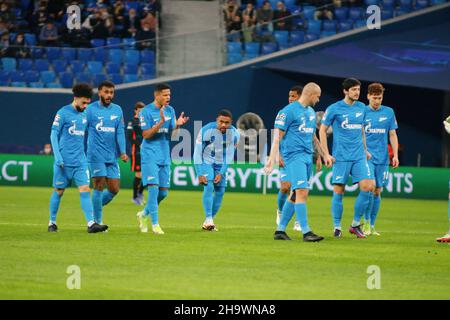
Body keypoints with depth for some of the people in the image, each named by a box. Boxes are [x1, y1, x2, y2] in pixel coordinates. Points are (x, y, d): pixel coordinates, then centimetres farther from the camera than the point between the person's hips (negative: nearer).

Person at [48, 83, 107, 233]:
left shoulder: (84, 114, 12)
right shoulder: (63, 113, -6)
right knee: (59, 191, 5)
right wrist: (58, 157, -14)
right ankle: (52, 222, 19)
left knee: (85, 190, -7)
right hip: (64, 161, -5)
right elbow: (54, 135, -7)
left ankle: (91, 223, -13)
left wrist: (85, 155, 19)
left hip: (80, 161, 5)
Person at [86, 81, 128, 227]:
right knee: (99, 187, -8)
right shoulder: (91, 109, -2)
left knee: (114, 190, 3)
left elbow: (120, 132, 6)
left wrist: (122, 152, -6)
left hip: (112, 156, 5)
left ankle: (94, 206, 26)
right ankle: (97, 222, 0)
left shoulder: (117, 110, 10)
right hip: (96, 155, -5)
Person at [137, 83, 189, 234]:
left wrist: (178, 125, -12)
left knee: (164, 191, 6)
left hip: (164, 156, 6)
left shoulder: (170, 110, 9)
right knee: (153, 187, -14)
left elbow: (171, 134, 8)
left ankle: (144, 214, 28)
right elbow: (146, 134, -15)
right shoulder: (146, 111, -9)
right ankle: (155, 224, -8)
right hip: (150, 155, -6)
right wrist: (161, 122, -24)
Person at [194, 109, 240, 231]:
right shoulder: (206, 130, -24)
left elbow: (229, 155, -6)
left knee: (220, 191, 1)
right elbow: (198, 153, -18)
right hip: (206, 162, -4)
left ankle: (208, 222, 13)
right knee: (209, 187, -21)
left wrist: (221, 173, -12)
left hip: (220, 164, 4)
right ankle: (209, 220, -23)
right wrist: (200, 174, -22)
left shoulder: (234, 133, -14)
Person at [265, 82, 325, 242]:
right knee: (302, 192, -15)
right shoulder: (288, 111, -8)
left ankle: (280, 230, 14)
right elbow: (278, 136, -10)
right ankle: (306, 232, -16)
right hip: (294, 155, -8)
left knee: (295, 194, 7)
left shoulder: (311, 112, 18)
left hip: (307, 156, 8)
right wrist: (271, 160, -16)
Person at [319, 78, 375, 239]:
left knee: (368, 187, -9)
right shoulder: (334, 109, -3)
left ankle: (355, 225, 4)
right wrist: (326, 154, -5)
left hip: (359, 156, 4)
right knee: (338, 192, -3)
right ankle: (337, 227, 10)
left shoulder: (361, 108, 11)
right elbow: (322, 131, 1)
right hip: (341, 157, -4)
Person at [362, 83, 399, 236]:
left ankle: (371, 226, 13)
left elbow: (392, 135, 11)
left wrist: (395, 155, 4)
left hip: (382, 158, 3)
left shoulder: (389, 112, 7)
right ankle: (366, 222, -4)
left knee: (377, 191, 5)